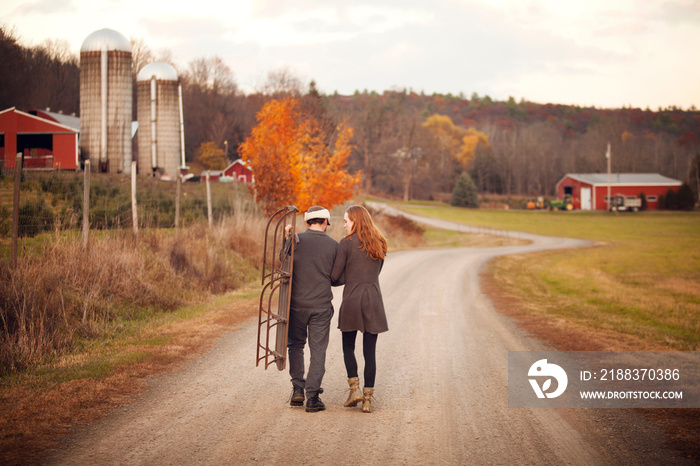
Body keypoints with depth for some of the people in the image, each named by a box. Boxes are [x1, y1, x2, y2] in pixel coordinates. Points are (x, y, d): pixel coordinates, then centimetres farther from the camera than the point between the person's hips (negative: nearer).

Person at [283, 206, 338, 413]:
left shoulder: (295, 240, -5)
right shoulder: (333, 245, -2)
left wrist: (287, 240, 7)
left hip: (296, 303, 1)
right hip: (321, 305, 0)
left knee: (295, 345, 18)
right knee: (318, 351, 4)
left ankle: (298, 389, 12)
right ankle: (312, 397, 1)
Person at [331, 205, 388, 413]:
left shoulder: (346, 244, -7)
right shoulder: (379, 244, 9)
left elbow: (335, 276, -6)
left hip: (352, 298, -3)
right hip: (373, 299, 3)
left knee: (348, 347, 15)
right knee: (370, 351, 5)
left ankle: (354, 388, 3)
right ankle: (368, 398, 4)